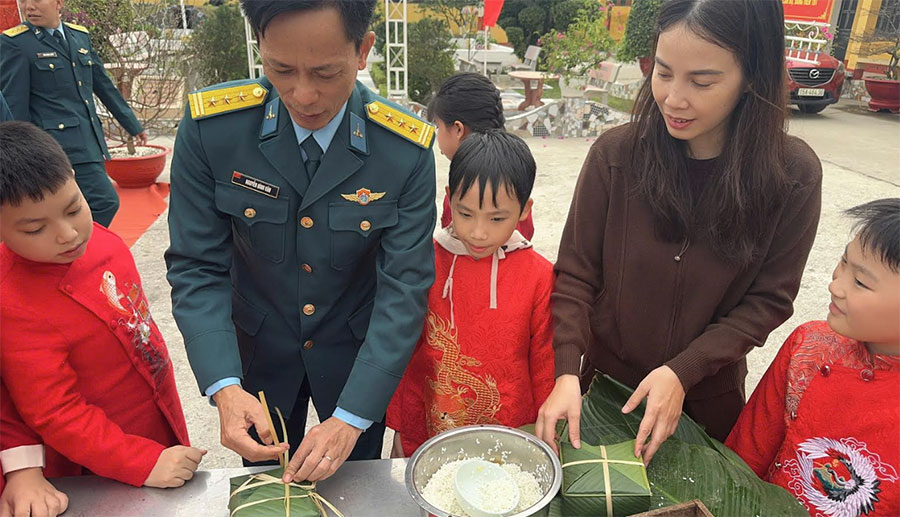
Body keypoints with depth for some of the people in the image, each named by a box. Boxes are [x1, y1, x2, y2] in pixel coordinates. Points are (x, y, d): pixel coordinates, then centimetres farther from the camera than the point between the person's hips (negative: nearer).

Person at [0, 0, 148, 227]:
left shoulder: (81, 36, 13)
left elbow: (104, 86, 20)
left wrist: (133, 125, 23)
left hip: (89, 142, 6)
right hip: (59, 146, -6)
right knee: (105, 202, -14)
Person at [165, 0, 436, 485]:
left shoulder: (407, 149, -22)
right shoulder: (210, 127, -20)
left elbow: (404, 289, -21)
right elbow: (197, 267, -15)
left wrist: (351, 418, -26)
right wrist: (224, 388, -27)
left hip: (357, 353, 0)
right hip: (260, 351, 1)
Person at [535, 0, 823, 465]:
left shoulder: (794, 174, -16)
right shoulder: (615, 154, -18)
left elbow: (769, 299, -10)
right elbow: (576, 275, -12)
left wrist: (682, 371, -21)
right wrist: (567, 372, -23)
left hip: (709, 395, 1)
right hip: (608, 382, 0)